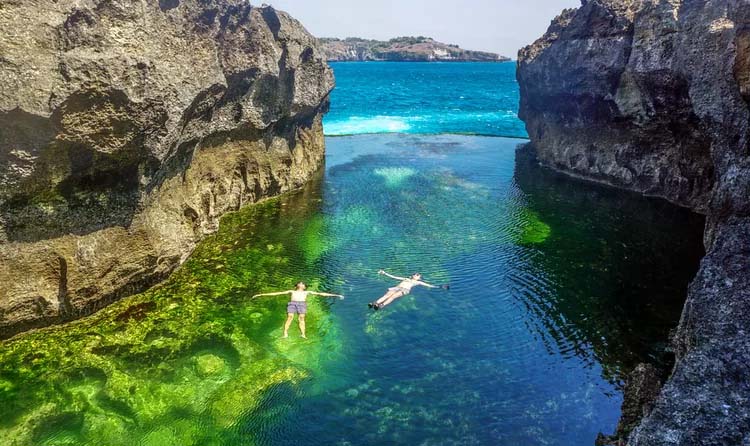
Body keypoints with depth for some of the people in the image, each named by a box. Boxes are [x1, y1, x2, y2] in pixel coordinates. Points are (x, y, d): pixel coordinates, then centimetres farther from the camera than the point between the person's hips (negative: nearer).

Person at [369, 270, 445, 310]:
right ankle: (375, 303, -52)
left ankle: (381, 306, -58)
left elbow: (429, 285, 22)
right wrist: (385, 273, 41)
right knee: (387, 295, -29)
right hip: (397, 287, 3)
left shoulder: (418, 282, 29)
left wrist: (440, 287, 15)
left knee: (393, 296, -35)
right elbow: (394, 277, 40)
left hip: (405, 290, -3)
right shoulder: (406, 279, 38)